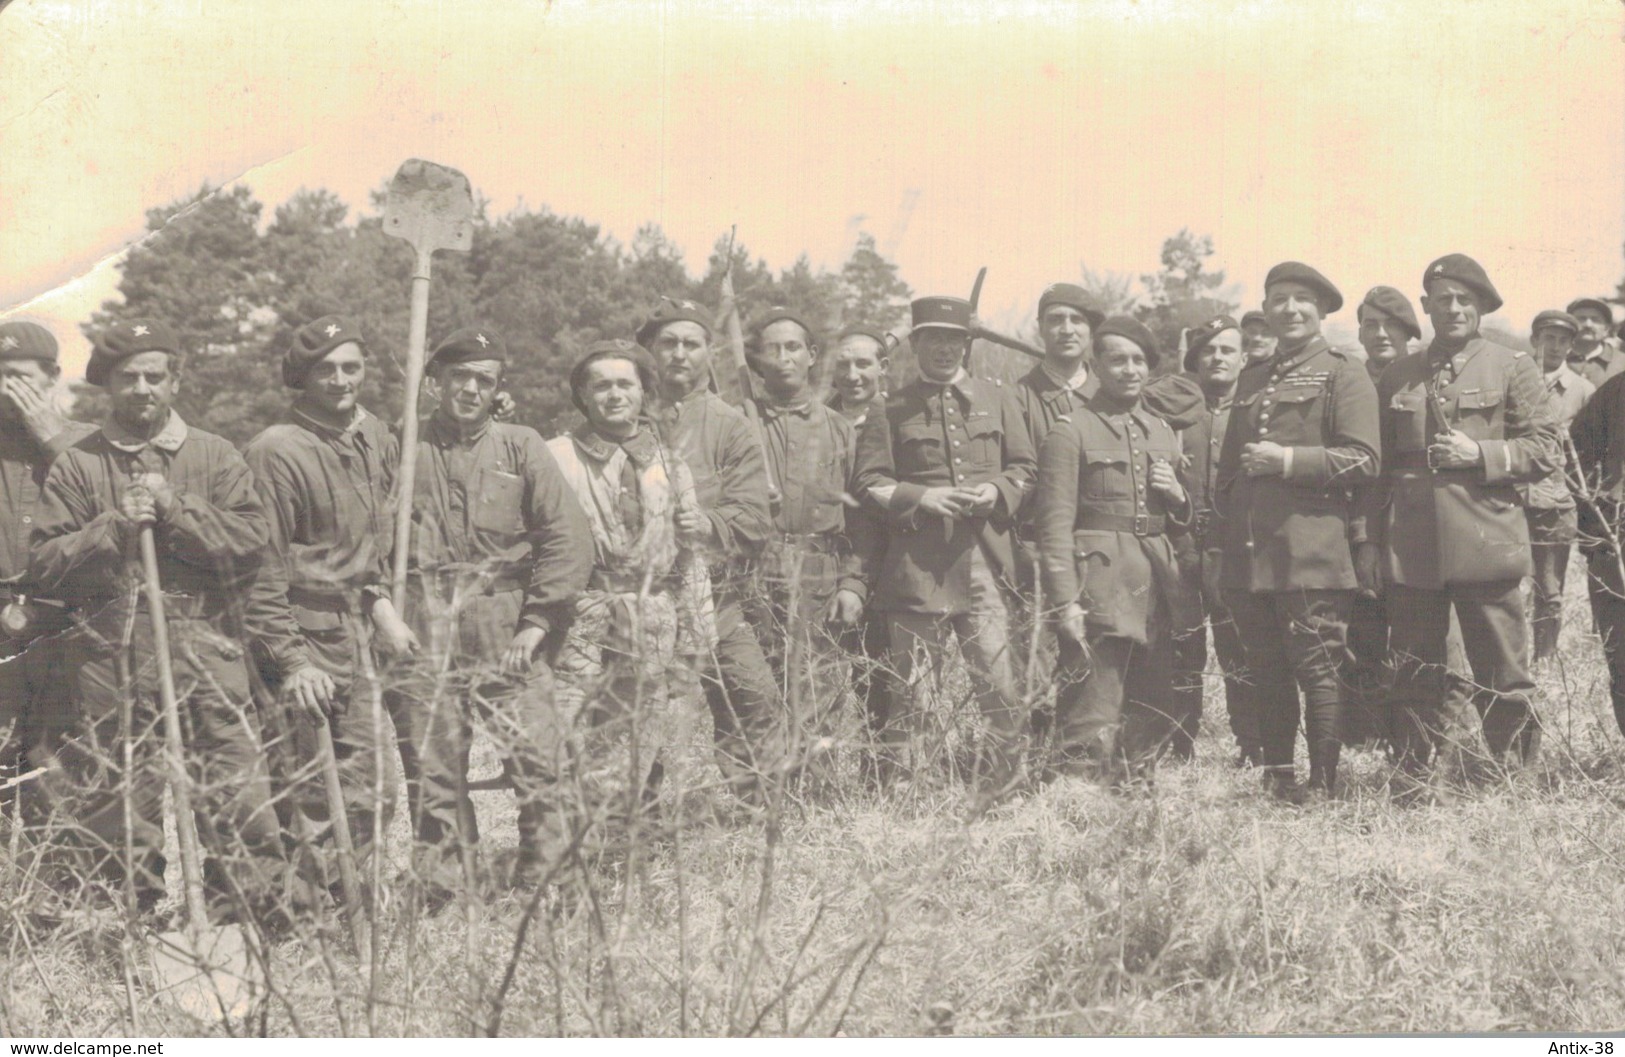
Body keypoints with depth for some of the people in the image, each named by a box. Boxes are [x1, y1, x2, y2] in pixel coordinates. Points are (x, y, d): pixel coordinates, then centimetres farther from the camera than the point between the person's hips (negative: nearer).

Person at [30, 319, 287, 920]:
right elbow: (44, 565, 1)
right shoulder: (77, 466, 9)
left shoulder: (215, 457, 10)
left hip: (207, 658, 0)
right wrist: (114, 527, -11)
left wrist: (176, 510, -11)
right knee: (118, 821, 5)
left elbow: (252, 542, -3)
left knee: (239, 807, -4)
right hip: (111, 666, 1)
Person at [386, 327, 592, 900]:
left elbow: (568, 539, 4)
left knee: (537, 766, -8)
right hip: (424, 640, 0)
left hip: (508, 637, 0)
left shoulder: (520, 447, 9)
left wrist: (538, 621, -3)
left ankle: (544, 885, 5)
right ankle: (446, 897, 11)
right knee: (433, 777, 2)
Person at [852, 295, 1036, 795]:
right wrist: (920, 498, -12)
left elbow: (1024, 467, 16)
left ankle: (1004, 782, 9)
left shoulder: (996, 400, 16)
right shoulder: (893, 411, 8)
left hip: (984, 560, 2)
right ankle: (891, 785, 8)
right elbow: (870, 482, 4)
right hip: (917, 562, -2)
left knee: (999, 680, -4)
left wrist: (996, 492, -4)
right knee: (908, 684, 0)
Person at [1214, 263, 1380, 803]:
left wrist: (1287, 461, -14)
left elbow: (1362, 460, -9)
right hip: (1249, 552, 6)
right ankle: (1276, 778, 15)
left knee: (1316, 668, -4)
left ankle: (1323, 784, 1)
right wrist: (1226, 516, 17)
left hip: (1310, 550, -6)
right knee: (1266, 672, 9)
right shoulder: (1253, 378, 20)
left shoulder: (1343, 375, 1)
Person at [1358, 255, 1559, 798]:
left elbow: (1544, 451, 2)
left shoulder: (1511, 368, 7)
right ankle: (1411, 785, 10)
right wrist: (1369, 538, 10)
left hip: (1486, 544, -3)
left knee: (1502, 674, -1)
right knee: (1415, 676, 5)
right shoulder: (1397, 377, 15)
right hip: (1410, 547, 3)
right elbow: (1379, 463, 17)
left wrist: (1480, 454, -12)